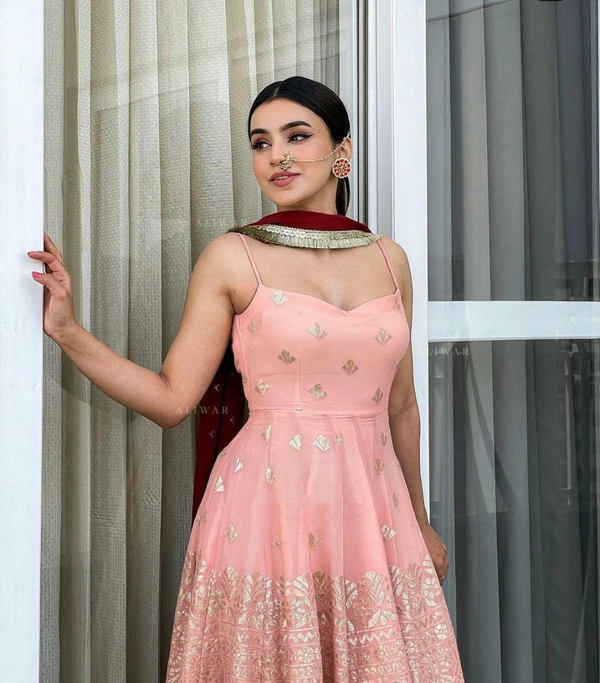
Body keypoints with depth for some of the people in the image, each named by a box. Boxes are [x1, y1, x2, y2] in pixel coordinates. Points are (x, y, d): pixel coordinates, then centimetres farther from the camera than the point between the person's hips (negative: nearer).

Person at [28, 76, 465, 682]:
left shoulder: (388, 258, 8)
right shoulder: (232, 257, -2)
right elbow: (171, 399, -4)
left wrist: (420, 521, 21)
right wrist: (67, 331, -13)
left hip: (374, 511, 4)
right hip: (268, 511, -3)